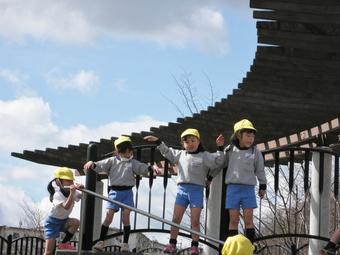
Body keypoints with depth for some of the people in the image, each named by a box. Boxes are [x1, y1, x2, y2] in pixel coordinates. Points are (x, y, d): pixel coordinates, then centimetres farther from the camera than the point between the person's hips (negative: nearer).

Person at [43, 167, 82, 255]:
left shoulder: (73, 191, -6)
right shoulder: (58, 194, -27)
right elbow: (66, 207, -42)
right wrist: (72, 193, -54)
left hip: (63, 221, 6)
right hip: (52, 222, -6)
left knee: (76, 222, -25)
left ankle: (64, 243, -8)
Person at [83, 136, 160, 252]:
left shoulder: (132, 162, 8)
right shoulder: (112, 161, 6)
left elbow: (143, 168, -3)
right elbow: (100, 166, -4)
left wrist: (152, 167, -23)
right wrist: (92, 164, -25)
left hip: (127, 192, 1)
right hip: (114, 191, -1)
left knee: (126, 217, -4)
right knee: (108, 216, -7)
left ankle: (125, 244, 3)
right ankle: (101, 242, 0)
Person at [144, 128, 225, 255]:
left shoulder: (205, 156, 2)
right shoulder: (180, 154, 13)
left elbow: (217, 161, -7)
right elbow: (167, 152, 20)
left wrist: (220, 148, -18)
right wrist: (157, 141, 14)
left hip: (197, 190, -3)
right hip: (182, 188, 3)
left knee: (195, 221, 0)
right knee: (176, 218, 3)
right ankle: (172, 244, 10)